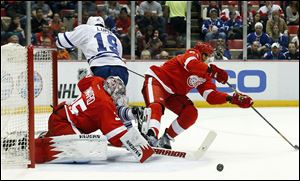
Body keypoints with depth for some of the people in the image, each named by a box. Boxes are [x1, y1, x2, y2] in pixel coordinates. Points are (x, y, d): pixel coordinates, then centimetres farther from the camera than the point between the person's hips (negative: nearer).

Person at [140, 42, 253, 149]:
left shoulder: (204, 76, 9)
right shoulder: (193, 53, -10)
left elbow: (211, 96, -1)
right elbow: (190, 64, -36)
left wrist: (232, 99, -14)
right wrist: (212, 70, -43)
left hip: (173, 94, 8)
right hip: (157, 80, -8)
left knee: (191, 114, -6)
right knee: (157, 105, -34)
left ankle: (166, 138, 3)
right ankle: (151, 135, -55)